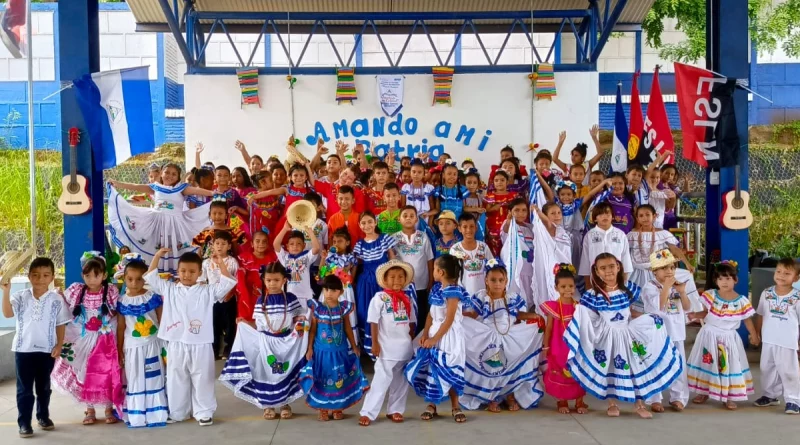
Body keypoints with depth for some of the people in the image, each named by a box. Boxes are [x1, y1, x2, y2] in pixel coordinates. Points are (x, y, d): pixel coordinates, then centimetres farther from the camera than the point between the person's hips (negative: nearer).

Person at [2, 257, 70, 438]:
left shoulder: (56, 299, -3)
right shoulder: (20, 297, -4)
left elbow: (61, 324, 2)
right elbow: (7, 313, -19)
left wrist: (59, 345, -5)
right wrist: (6, 291, -29)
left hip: (47, 350, 1)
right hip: (23, 349, -1)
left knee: (43, 386, 15)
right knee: (24, 388, 4)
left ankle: (43, 416, 31)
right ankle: (24, 422, 10)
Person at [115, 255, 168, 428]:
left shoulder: (153, 297, -4)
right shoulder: (122, 302, -3)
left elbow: (162, 321, 0)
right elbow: (120, 328, 2)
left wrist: (167, 343, -1)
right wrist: (119, 351, 3)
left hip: (153, 345, 0)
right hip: (133, 347, 1)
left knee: (155, 380, 5)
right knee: (135, 381, 7)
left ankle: (156, 415, 13)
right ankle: (136, 417, 15)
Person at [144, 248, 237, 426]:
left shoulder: (207, 291, 1)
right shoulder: (169, 289, 7)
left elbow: (227, 284, -5)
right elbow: (150, 278, 8)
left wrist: (221, 264, -13)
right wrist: (157, 256, 1)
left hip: (200, 345, -2)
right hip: (176, 345, 2)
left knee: (202, 381, 6)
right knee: (176, 381, 12)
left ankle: (204, 412, 18)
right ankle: (177, 413, 25)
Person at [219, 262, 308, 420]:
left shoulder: (291, 298, -4)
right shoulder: (261, 300, -2)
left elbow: (299, 316, 2)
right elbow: (258, 324, 3)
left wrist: (299, 326, -18)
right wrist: (244, 323, -10)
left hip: (287, 341, 0)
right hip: (266, 341, 1)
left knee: (286, 372, 7)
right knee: (266, 372, 5)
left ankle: (284, 404, 22)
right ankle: (267, 405, 17)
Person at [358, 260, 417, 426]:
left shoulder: (407, 299, 8)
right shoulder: (379, 298, -7)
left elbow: (412, 322, 14)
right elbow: (373, 322, -8)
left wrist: (410, 341, 8)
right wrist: (375, 343, -12)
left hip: (405, 348, 6)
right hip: (386, 348, -5)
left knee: (401, 381, 12)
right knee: (382, 380, -7)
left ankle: (395, 410, 24)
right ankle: (368, 412, -1)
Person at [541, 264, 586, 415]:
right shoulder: (553, 307, -6)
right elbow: (549, 328, -1)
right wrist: (545, 347, -1)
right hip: (559, 348, -2)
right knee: (560, 374, 5)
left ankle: (580, 402, 20)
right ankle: (562, 402, 19)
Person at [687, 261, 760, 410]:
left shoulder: (742, 301, -9)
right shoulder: (710, 295, -6)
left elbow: (747, 319, 2)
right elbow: (706, 313, 2)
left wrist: (754, 335, 6)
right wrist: (695, 315, -16)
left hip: (728, 339, -1)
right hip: (709, 336, 1)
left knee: (729, 366, 5)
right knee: (706, 363, 10)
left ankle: (729, 397, 17)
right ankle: (703, 392, 25)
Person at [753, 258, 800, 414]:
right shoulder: (766, 293, 0)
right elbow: (760, 315, 9)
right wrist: (756, 334, 10)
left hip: (787, 342, -4)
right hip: (768, 340, 4)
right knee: (767, 368, 16)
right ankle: (770, 395, 32)